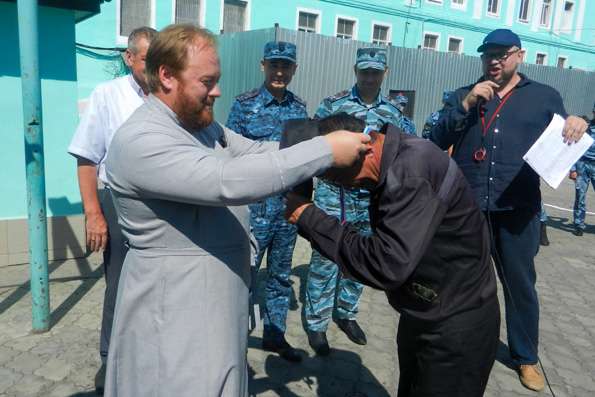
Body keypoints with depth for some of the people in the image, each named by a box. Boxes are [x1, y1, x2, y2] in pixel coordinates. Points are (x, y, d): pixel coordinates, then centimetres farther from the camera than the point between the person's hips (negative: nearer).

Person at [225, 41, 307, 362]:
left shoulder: (299, 107, 7)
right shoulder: (244, 104, -5)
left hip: (289, 205, 5)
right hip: (255, 206, -4)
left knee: (281, 275, 16)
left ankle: (274, 335, 33)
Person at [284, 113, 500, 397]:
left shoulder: (412, 171, -31)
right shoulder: (396, 161, -1)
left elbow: (388, 266, -34)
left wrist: (309, 217, -29)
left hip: (456, 326, -9)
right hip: (423, 316, 9)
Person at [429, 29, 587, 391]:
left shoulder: (545, 96, 8)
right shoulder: (463, 95, 9)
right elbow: (438, 140, -2)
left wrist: (576, 126, -12)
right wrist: (466, 103, -14)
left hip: (517, 209, 0)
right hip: (466, 206, 1)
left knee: (520, 284, 11)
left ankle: (526, 358, 31)